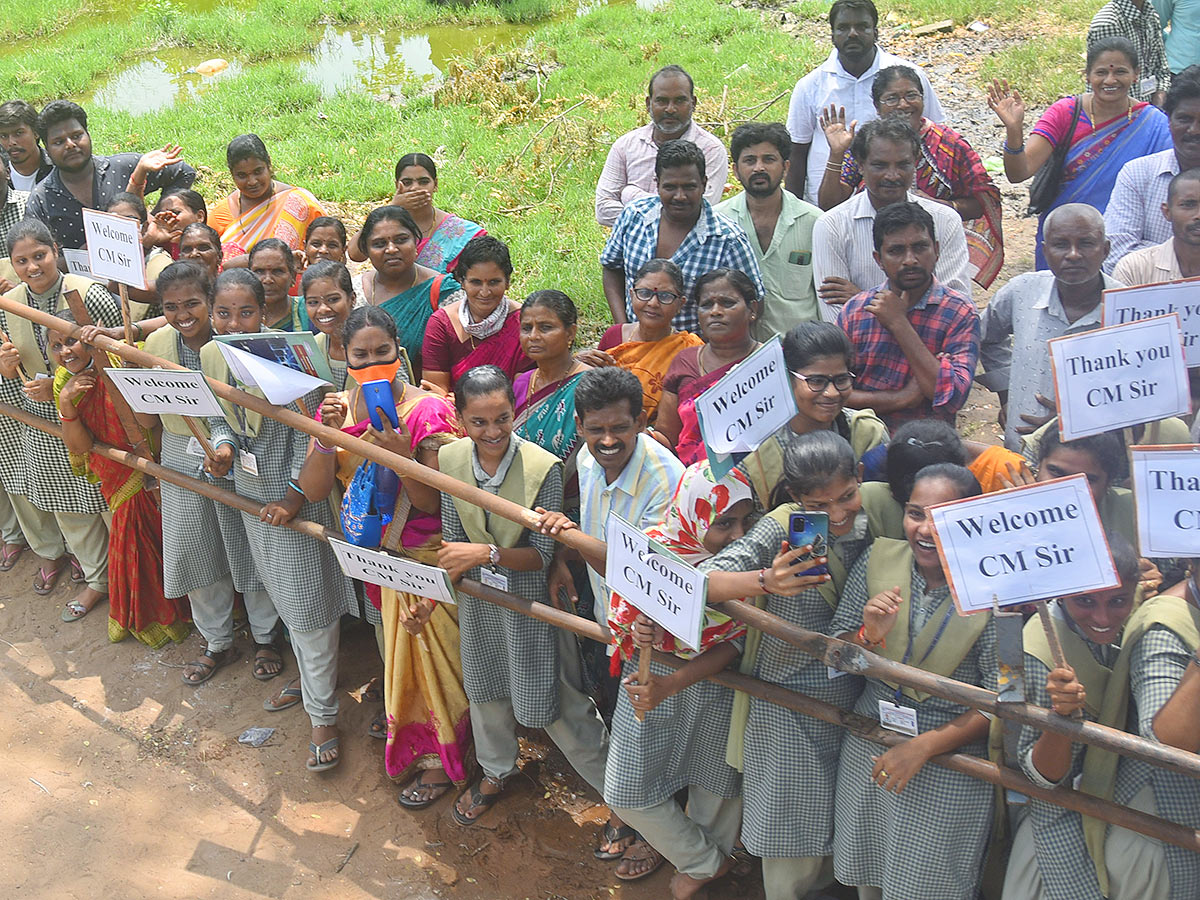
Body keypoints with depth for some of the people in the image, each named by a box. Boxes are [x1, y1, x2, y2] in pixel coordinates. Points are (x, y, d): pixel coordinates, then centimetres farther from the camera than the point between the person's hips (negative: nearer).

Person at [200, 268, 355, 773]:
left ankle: (322, 715, 12)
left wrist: (294, 497, -20)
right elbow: (220, 419, 10)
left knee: (308, 603, 0)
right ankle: (309, 680, 42)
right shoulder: (212, 356, -2)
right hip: (250, 491, 7)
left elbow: (308, 433, -19)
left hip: (294, 492, -7)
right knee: (281, 594, 21)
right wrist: (222, 448, -12)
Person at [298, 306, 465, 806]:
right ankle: (407, 744, 41)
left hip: (422, 557, -5)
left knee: (426, 650, 6)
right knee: (393, 648, 20)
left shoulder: (428, 411, -19)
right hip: (370, 554, 5)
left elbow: (434, 503, -20)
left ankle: (439, 758, 26)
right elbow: (313, 491, -9)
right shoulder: (337, 407, -3)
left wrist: (403, 456, -35)